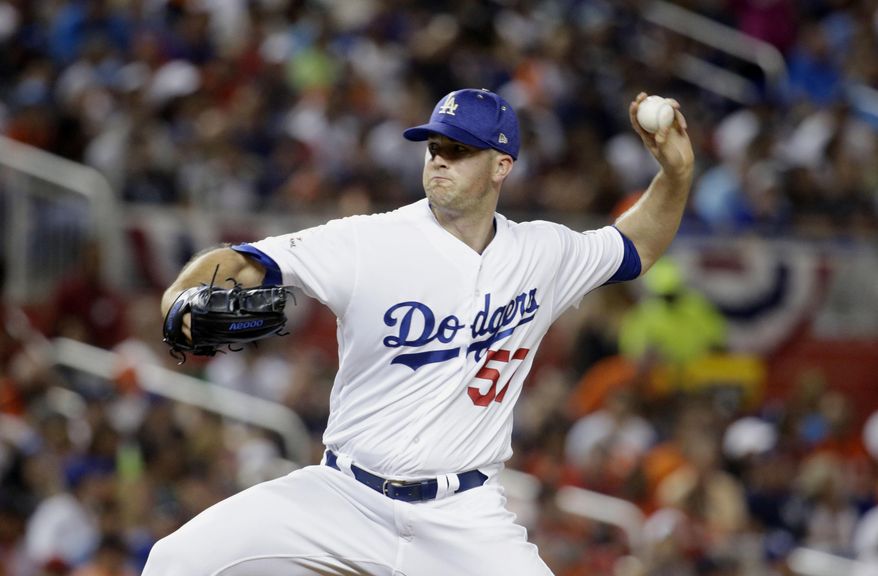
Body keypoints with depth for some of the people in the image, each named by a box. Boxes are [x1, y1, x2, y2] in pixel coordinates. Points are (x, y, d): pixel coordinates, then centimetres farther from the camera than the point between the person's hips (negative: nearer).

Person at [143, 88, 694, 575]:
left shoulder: (543, 255, 5)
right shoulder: (367, 242, -8)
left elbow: (636, 246, 23)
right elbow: (241, 263, -14)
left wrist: (677, 171, 7)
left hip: (466, 517, 1)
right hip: (345, 497, -1)